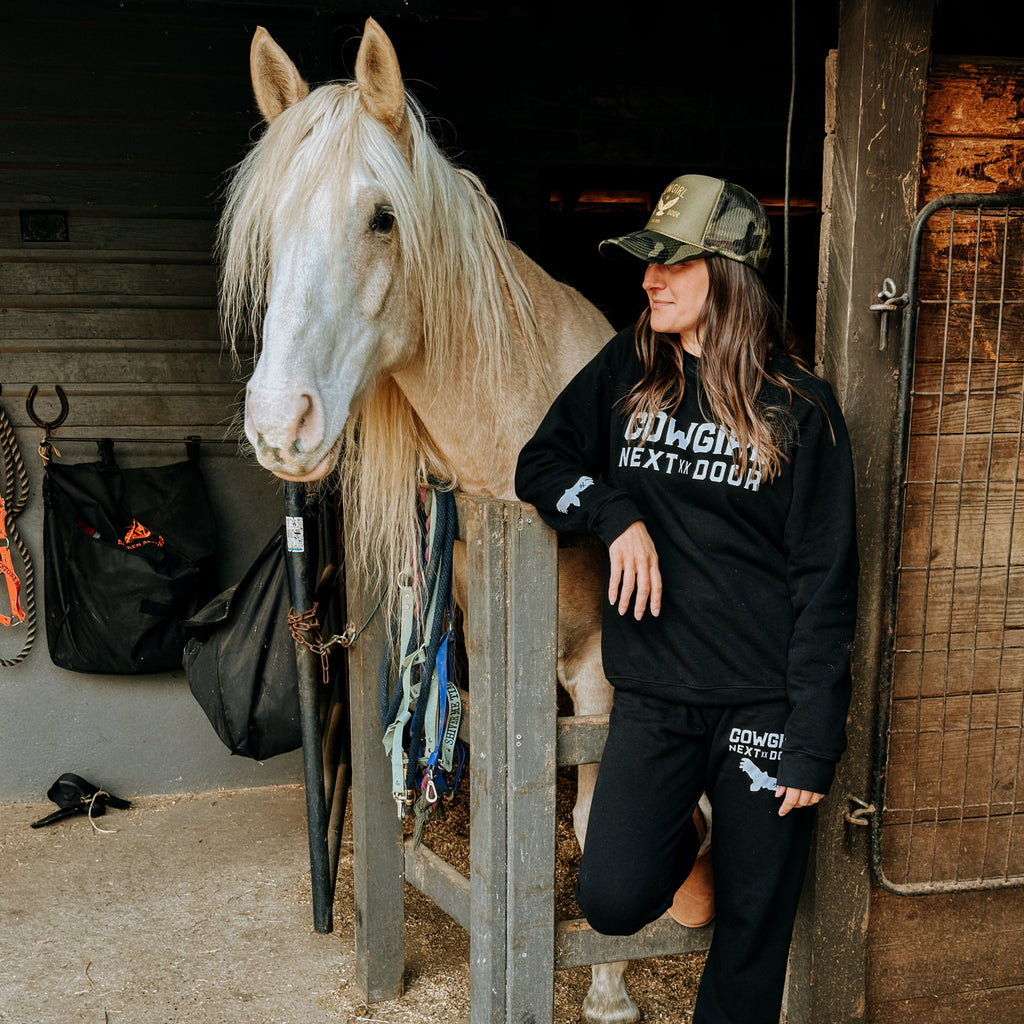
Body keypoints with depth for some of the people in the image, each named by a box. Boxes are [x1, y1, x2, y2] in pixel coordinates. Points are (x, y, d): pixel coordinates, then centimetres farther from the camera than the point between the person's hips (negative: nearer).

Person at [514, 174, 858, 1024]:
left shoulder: (800, 405, -5)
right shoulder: (625, 371, 4)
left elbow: (825, 579, -6)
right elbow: (541, 463, 10)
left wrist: (813, 739, -9)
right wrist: (616, 513, -11)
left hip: (764, 698, -2)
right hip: (654, 691, 2)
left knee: (753, 925, 9)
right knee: (612, 900, -4)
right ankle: (683, 839, 28)